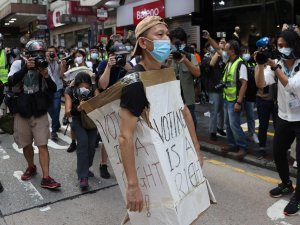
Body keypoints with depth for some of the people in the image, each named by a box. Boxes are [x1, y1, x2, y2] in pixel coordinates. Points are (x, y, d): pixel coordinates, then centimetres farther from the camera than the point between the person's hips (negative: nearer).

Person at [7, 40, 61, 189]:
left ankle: (46, 178, -1)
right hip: (22, 113, 1)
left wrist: (46, 76, -22)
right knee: (26, 144, 14)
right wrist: (26, 68, -27)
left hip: (40, 113, 0)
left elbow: (53, 90, -5)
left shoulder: (44, 66, -2)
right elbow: (10, 82, -20)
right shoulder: (18, 64, -3)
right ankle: (31, 167, 38)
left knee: (43, 145, -3)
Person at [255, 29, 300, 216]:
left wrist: (275, 67, -30)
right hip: (284, 117, 6)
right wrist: (261, 65, -27)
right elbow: (261, 84, -14)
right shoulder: (277, 63, -2)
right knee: (278, 152, 15)